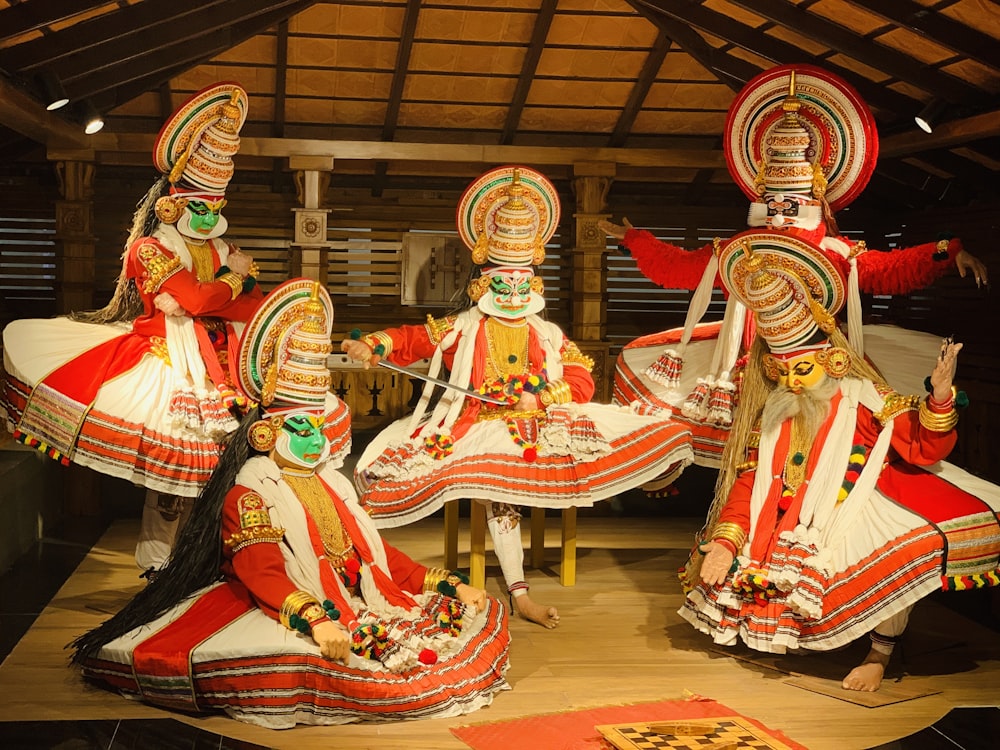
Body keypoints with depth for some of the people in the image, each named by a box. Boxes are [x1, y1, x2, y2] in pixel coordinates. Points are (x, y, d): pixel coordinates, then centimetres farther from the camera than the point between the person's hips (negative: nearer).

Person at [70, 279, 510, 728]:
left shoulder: (331, 485, 22)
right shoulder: (249, 496, -3)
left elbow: (376, 554, 21)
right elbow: (263, 575, -18)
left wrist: (451, 586, 10)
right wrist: (316, 621, -38)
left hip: (356, 604, 8)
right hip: (291, 613, -8)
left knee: (479, 614, -4)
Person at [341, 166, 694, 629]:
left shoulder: (548, 336, 13)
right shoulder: (461, 330, 10)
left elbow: (582, 381, 4)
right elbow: (413, 340, 2)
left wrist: (540, 396, -13)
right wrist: (371, 347, -16)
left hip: (539, 427, 3)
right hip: (481, 428, -3)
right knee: (499, 494, -30)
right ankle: (519, 594, -24)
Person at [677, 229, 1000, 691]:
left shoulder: (863, 399, -6)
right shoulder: (771, 413, 5)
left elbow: (923, 448, -13)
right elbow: (749, 482, 2)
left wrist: (939, 397, -31)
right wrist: (725, 541, -11)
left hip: (861, 523, -5)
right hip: (794, 530, 5)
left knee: (912, 547, -34)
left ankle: (880, 652, -10)